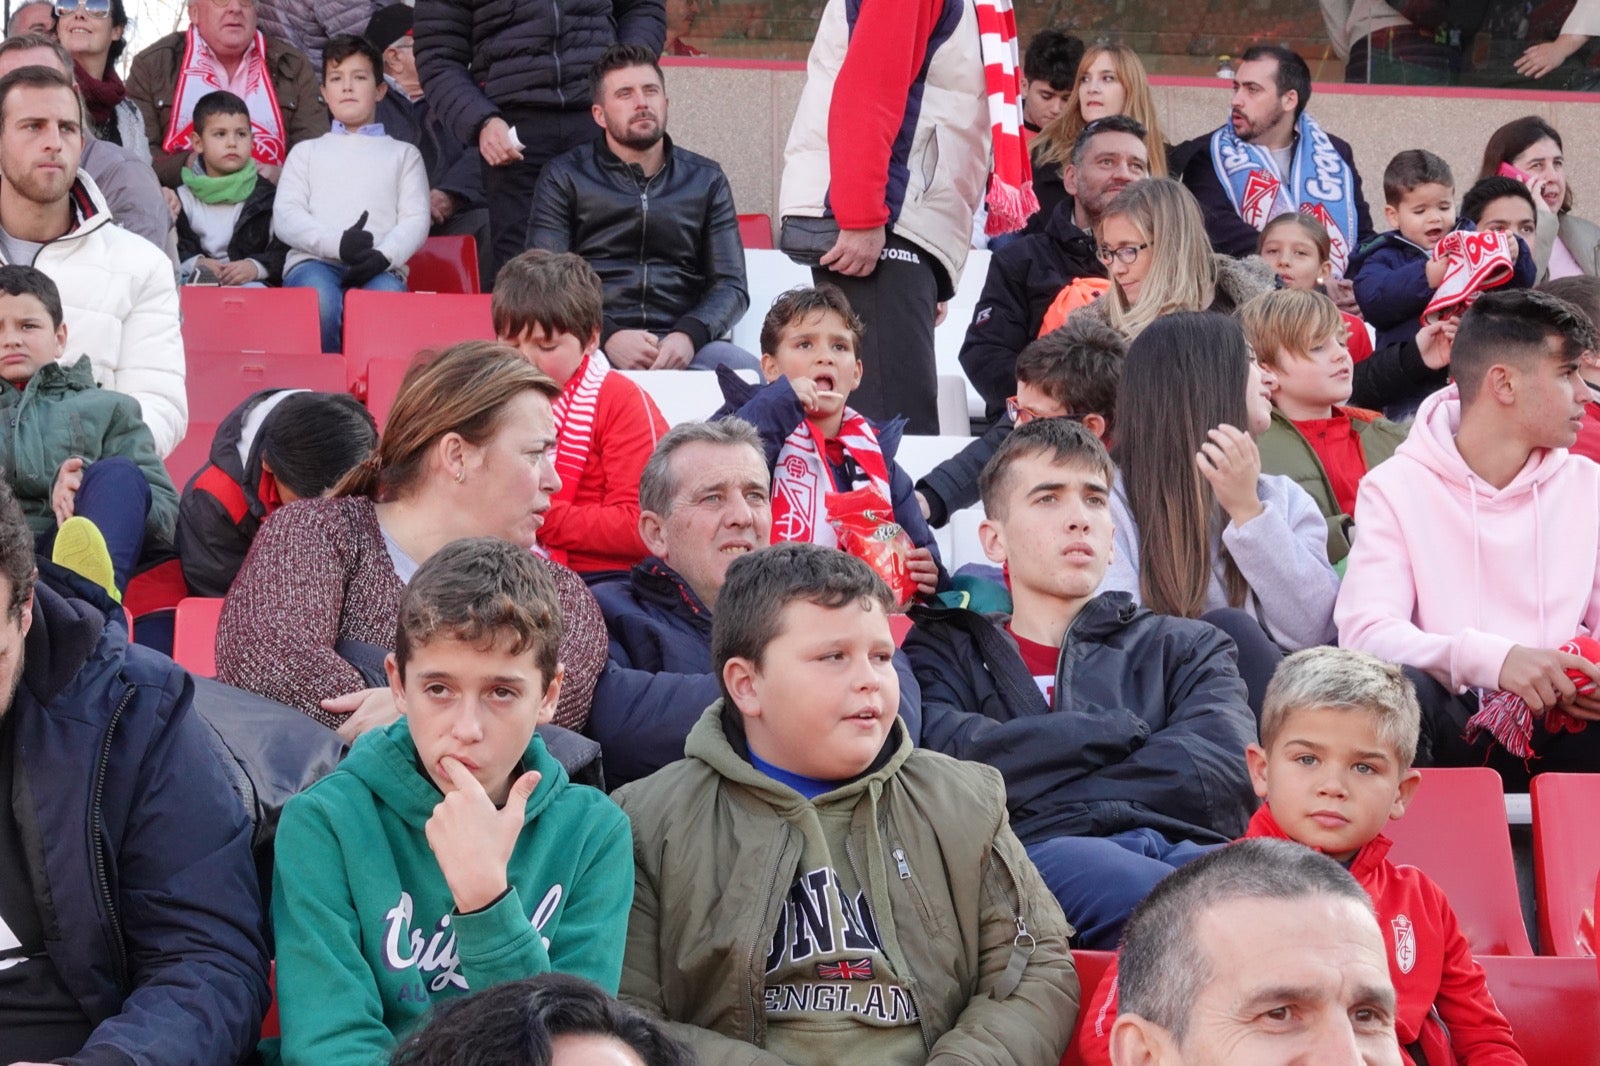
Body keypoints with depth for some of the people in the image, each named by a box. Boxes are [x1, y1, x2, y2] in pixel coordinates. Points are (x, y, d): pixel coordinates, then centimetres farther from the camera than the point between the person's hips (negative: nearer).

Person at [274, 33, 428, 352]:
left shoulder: (403, 154, 27)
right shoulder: (306, 152, 27)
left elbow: (416, 220, 11)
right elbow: (285, 216, 11)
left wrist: (384, 255, -12)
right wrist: (337, 243, -9)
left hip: (379, 268, 0)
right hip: (314, 261, 0)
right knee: (321, 302, -37)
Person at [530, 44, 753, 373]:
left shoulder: (706, 180, 19)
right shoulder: (564, 177, 11)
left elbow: (730, 285, 12)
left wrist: (689, 335, -12)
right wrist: (607, 336, -19)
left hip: (681, 344, 2)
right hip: (594, 343, -2)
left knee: (744, 368, -32)